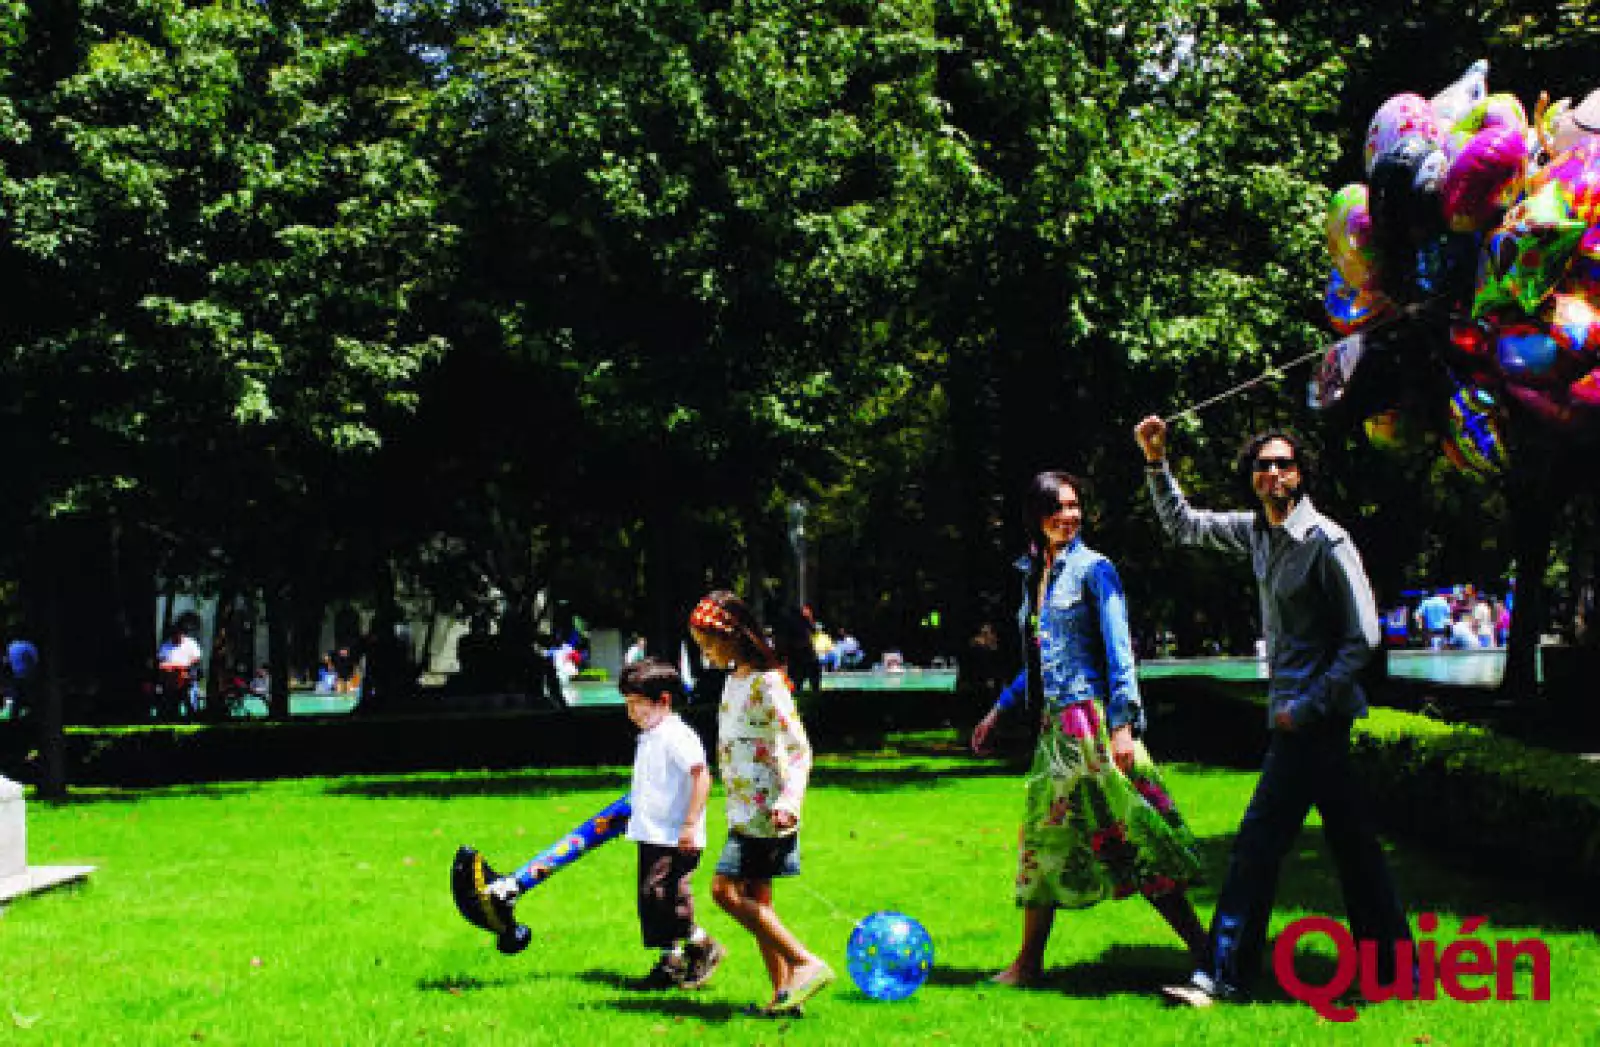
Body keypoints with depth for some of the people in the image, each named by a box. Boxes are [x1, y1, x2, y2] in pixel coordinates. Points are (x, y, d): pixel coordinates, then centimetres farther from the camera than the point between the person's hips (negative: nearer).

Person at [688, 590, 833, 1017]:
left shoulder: (766, 683, -15)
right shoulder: (734, 680, 13)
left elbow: (799, 749, -19)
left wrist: (789, 799, -32)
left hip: (765, 808, -10)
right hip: (744, 810, 10)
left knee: (726, 889, -13)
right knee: (755, 899, 9)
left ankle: (807, 963, -12)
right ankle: (784, 992, 12)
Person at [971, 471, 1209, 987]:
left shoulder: (1093, 569, -5)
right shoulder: (1034, 574, 16)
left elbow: (1119, 651, -12)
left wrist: (1122, 724, -20)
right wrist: (1000, 708, 27)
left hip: (1092, 717, -8)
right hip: (1055, 724, 8)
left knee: (1128, 834, -10)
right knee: (1045, 835, 12)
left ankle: (1203, 948, -4)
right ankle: (1028, 963, 20)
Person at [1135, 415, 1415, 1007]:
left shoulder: (1326, 541, -14)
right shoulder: (1257, 532, 9)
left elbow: (1364, 637, -14)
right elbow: (1183, 525, 22)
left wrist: (1305, 708, -16)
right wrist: (1156, 462, 9)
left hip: (1313, 720, -8)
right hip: (1297, 713, 8)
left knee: (1257, 844, -8)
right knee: (1352, 845, 13)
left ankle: (1227, 976, -3)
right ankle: (1393, 964, 21)